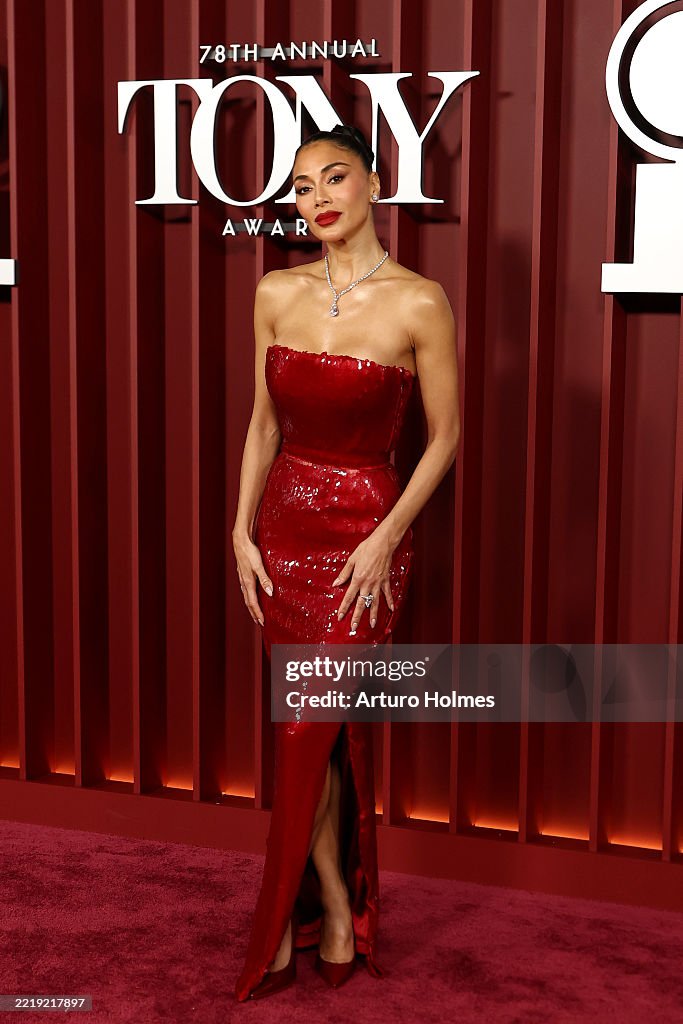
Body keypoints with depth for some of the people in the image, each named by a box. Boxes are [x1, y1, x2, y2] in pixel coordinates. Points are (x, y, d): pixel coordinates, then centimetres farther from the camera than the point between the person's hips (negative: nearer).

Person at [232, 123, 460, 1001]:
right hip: (284, 525, 4)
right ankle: (340, 909, 28)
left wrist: (385, 539, -12)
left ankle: (304, 918, 19)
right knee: (326, 726, 12)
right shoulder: (276, 293, 3)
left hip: (364, 532, -4)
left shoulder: (419, 302, -10)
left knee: (308, 729, -3)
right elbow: (265, 423, 9)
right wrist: (242, 531, 2)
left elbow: (445, 435, -5)